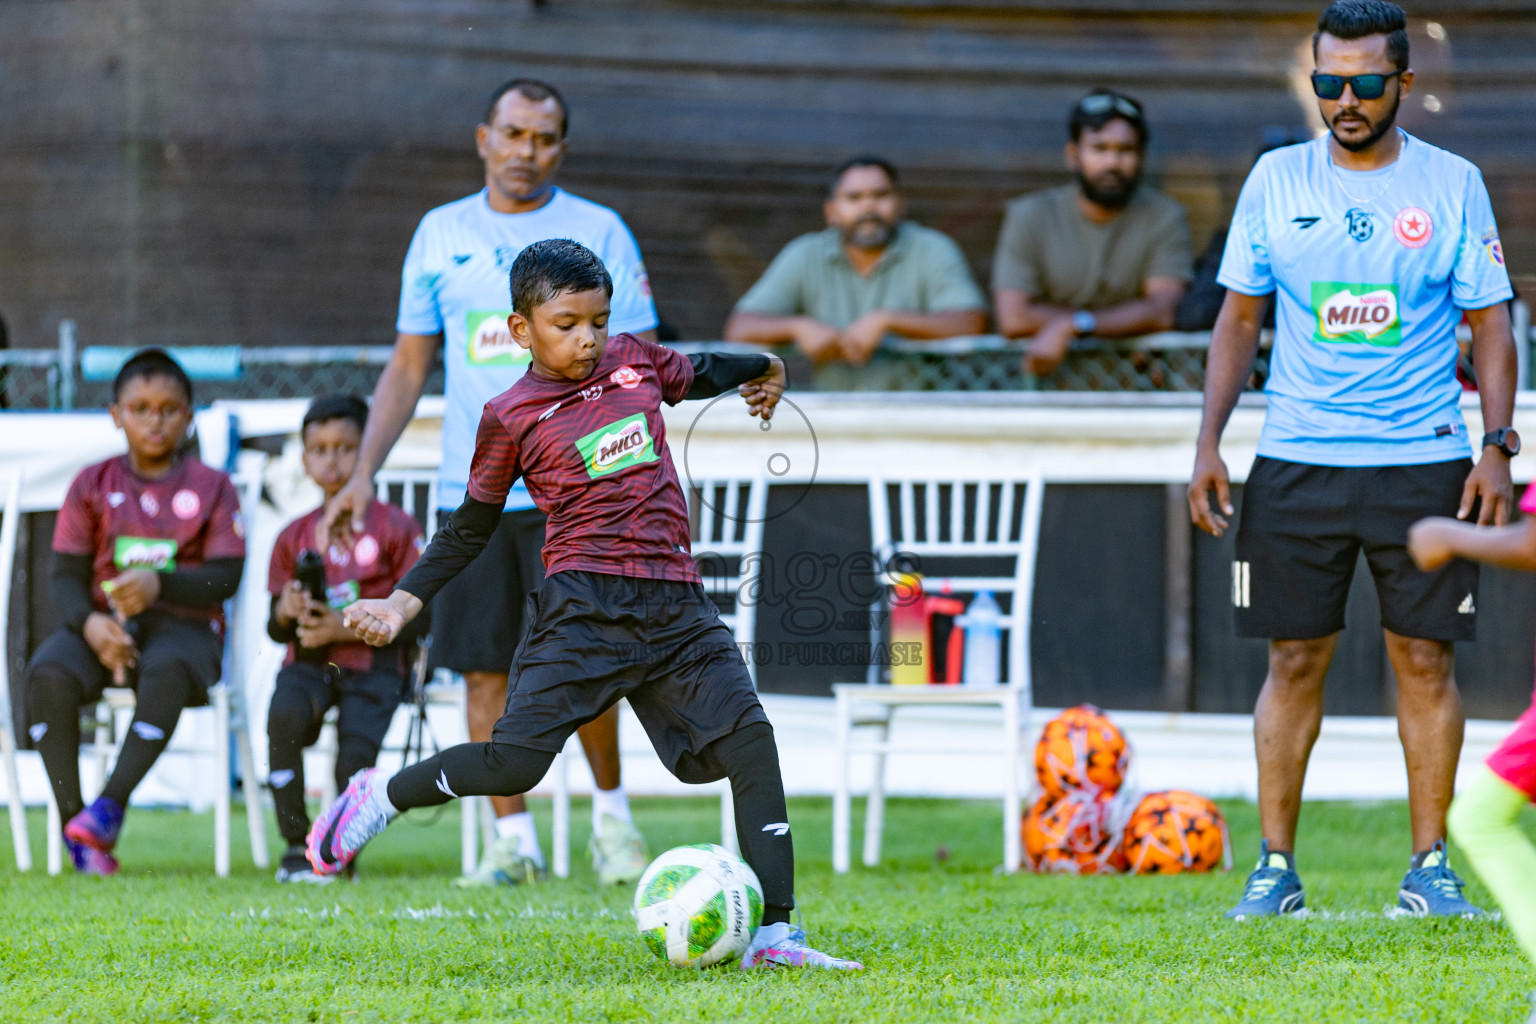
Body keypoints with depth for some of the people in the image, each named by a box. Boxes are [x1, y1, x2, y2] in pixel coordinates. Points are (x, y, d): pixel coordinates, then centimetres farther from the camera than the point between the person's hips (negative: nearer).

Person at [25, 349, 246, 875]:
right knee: (48, 673, -31)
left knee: (168, 671, -39)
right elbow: (66, 576, 5)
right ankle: (72, 818, -26)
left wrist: (159, 583, -22)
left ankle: (111, 804, -35)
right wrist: (90, 623, -17)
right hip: (103, 624, 2)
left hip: (182, 623, -2)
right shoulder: (92, 485, 10)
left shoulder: (211, 488, 6)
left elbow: (225, 578, -3)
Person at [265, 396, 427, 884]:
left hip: (372, 664, -3)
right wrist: (285, 613, -9)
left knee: (357, 747, -27)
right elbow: (276, 629, 16)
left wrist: (348, 628, -14)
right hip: (308, 661, 3)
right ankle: (295, 844, -22)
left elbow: (417, 619, -4)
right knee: (283, 715, -31)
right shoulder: (294, 536, 13)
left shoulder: (396, 528, 1)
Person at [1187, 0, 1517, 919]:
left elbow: (1492, 326, 4)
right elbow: (1239, 319, 11)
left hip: (1424, 463, -1)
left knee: (1426, 659, -1)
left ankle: (1431, 866, 6)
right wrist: (1210, 442, 3)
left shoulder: (1453, 185, 3)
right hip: (1295, 462, 1)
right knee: (1295, 659, 1)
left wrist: (1498, 446, -7)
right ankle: (1276, 866, 6)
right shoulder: (1277, 180, 6)